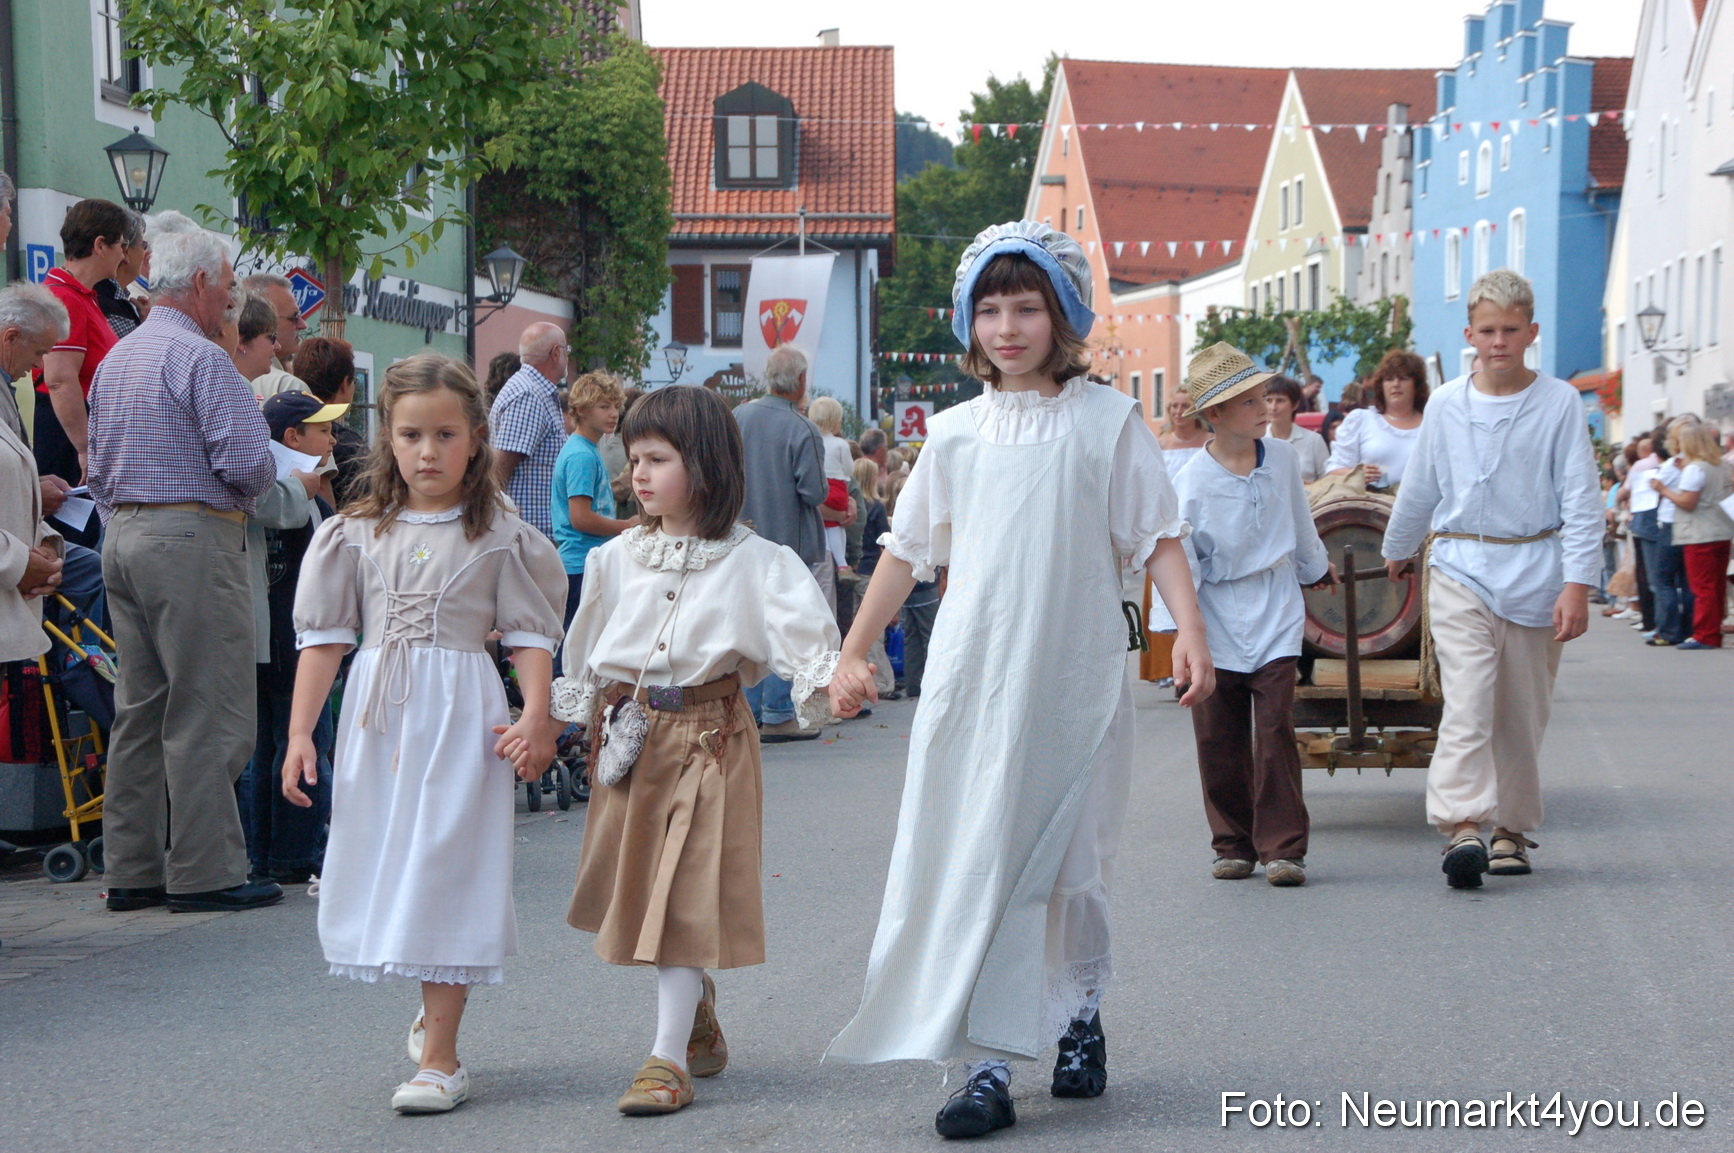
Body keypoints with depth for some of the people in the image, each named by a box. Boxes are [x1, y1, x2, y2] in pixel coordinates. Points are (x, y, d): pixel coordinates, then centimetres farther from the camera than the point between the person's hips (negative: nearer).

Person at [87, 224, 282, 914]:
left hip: (121, 538, 9)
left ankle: (131, 870, 13)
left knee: (139, 709, 11)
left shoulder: (114, 360, 17)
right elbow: (248, 461, -17)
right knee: (204, 714, -5)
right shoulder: (200, 359, -12)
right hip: (193, 539, -9)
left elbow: (98, 467, 20)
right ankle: (204, 872, -5)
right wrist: (248, 494, 3)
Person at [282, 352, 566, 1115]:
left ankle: (440, 1058, 0)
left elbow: (530, 636, -1)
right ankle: (438, 1001, 35)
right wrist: (299, 732, 1)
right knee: (380, 858, 8)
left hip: (461, 714, -3)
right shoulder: (357, 535, 6)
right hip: (376, 712, 3)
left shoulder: (499, 538, 0)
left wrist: (537, 716, -15)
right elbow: (324, 638, 6)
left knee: (443, 867, -4)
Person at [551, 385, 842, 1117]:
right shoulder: (617, 559, 6)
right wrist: (567, 716, 13)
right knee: (640, 886, 11)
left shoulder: (752, 561, -7)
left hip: (708, 733, -5)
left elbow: (804, 633, -17)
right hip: (630, 732, 5)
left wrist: (827, 679, -35)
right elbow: (585, 658, 14)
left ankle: (670, 1056, -4)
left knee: (688, 891, -7)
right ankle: (699, 1016, 31)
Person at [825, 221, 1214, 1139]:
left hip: (1076, 678, -2)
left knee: (1069, 863, 7)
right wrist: (853, 651, 13)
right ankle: (988, 1065, -4)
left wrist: (1190, 632, -14)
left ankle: (1078, 1014, 32)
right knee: (973, 861, -5)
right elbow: (907, 548, 14)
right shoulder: (956, 433, 8)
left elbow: (1156, 536, -1)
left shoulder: (1107, 421, 1)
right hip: (972, 676, 2)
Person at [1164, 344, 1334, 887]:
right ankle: (1233, 845, 18)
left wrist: (1316, 567, 33)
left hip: (1275, 621, 1)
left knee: (1275, 732, -7)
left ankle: (1283, 847, -2)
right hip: (1218, 628, -1)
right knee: (1218, 741, 4)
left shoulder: (1281, 458, 0)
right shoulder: (1191, 484, -11)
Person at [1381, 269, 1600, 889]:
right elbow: (1419, 489, 21)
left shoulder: (1559, 403, 0)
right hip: (1461, 567, 0)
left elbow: (1581, 500, -3)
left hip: (1536, 572, 0)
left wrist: (1577, 584, -11)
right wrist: (1396, 551, 31)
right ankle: (1463, 827, -25)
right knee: (1468, 699, -16)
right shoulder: (1447, 404, 6)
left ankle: (1513, 826, 21)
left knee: (1523, 711, 7)